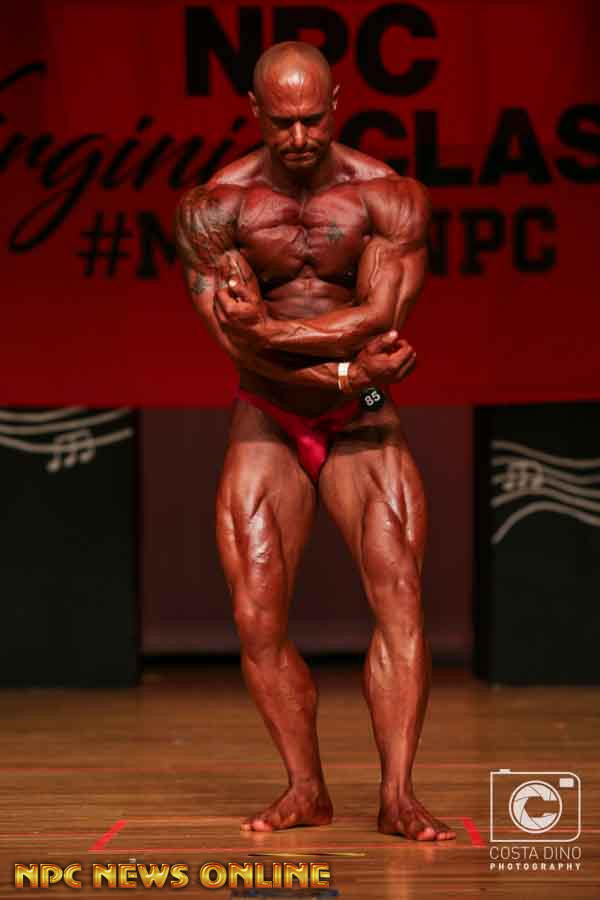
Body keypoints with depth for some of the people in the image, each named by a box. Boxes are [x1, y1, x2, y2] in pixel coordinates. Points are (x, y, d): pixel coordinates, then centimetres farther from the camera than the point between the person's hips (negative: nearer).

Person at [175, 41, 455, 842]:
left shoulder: (389, 197, -7)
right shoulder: (214, 207, -6)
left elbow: (379, 317, -18)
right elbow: (237, 341, -12)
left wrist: (271, 331, -25)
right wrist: (343, 369, -19)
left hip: (363, 424, 0)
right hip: (267, 426, 1)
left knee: (401, 597, -13)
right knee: (257, 618, -5)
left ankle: (397, 795, -9)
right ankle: (306, 790, 9)